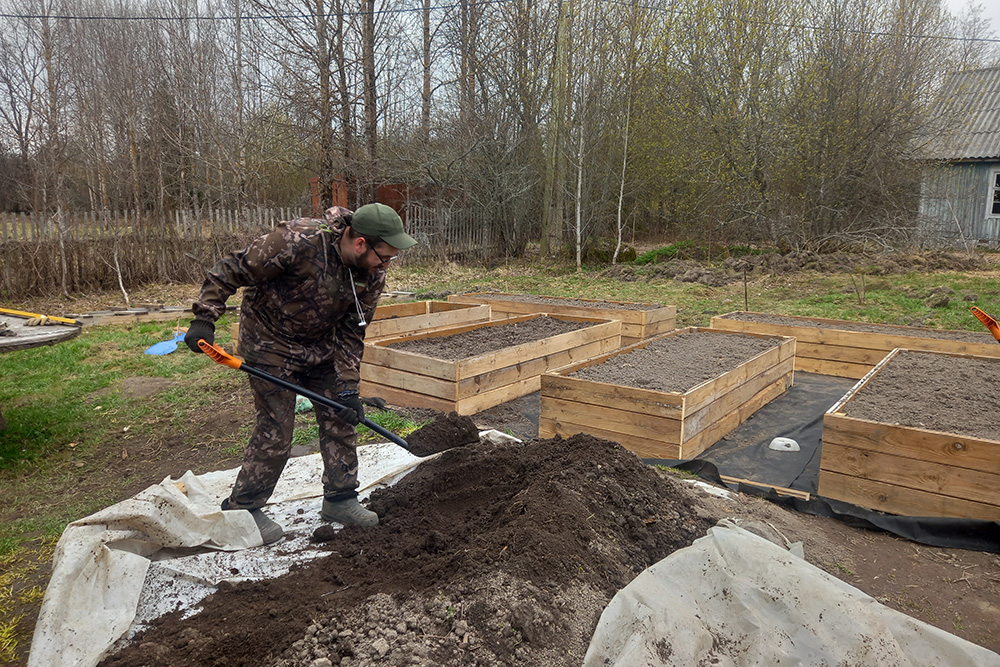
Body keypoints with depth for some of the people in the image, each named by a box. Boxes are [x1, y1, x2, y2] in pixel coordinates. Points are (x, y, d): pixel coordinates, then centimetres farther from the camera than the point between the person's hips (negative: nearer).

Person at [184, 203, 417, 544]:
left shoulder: (372, 276, -13)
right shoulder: (298, 241, -33)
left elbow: (351, 333, -7)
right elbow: (232, 270, -24)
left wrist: (348, 388, -13)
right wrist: (204, 319, -26)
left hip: (321, 346, 6)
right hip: (270, 343, -6)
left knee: (340, 419, 6)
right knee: (275, 430, -4)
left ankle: (340, 498, 22)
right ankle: (242, 508, 16)